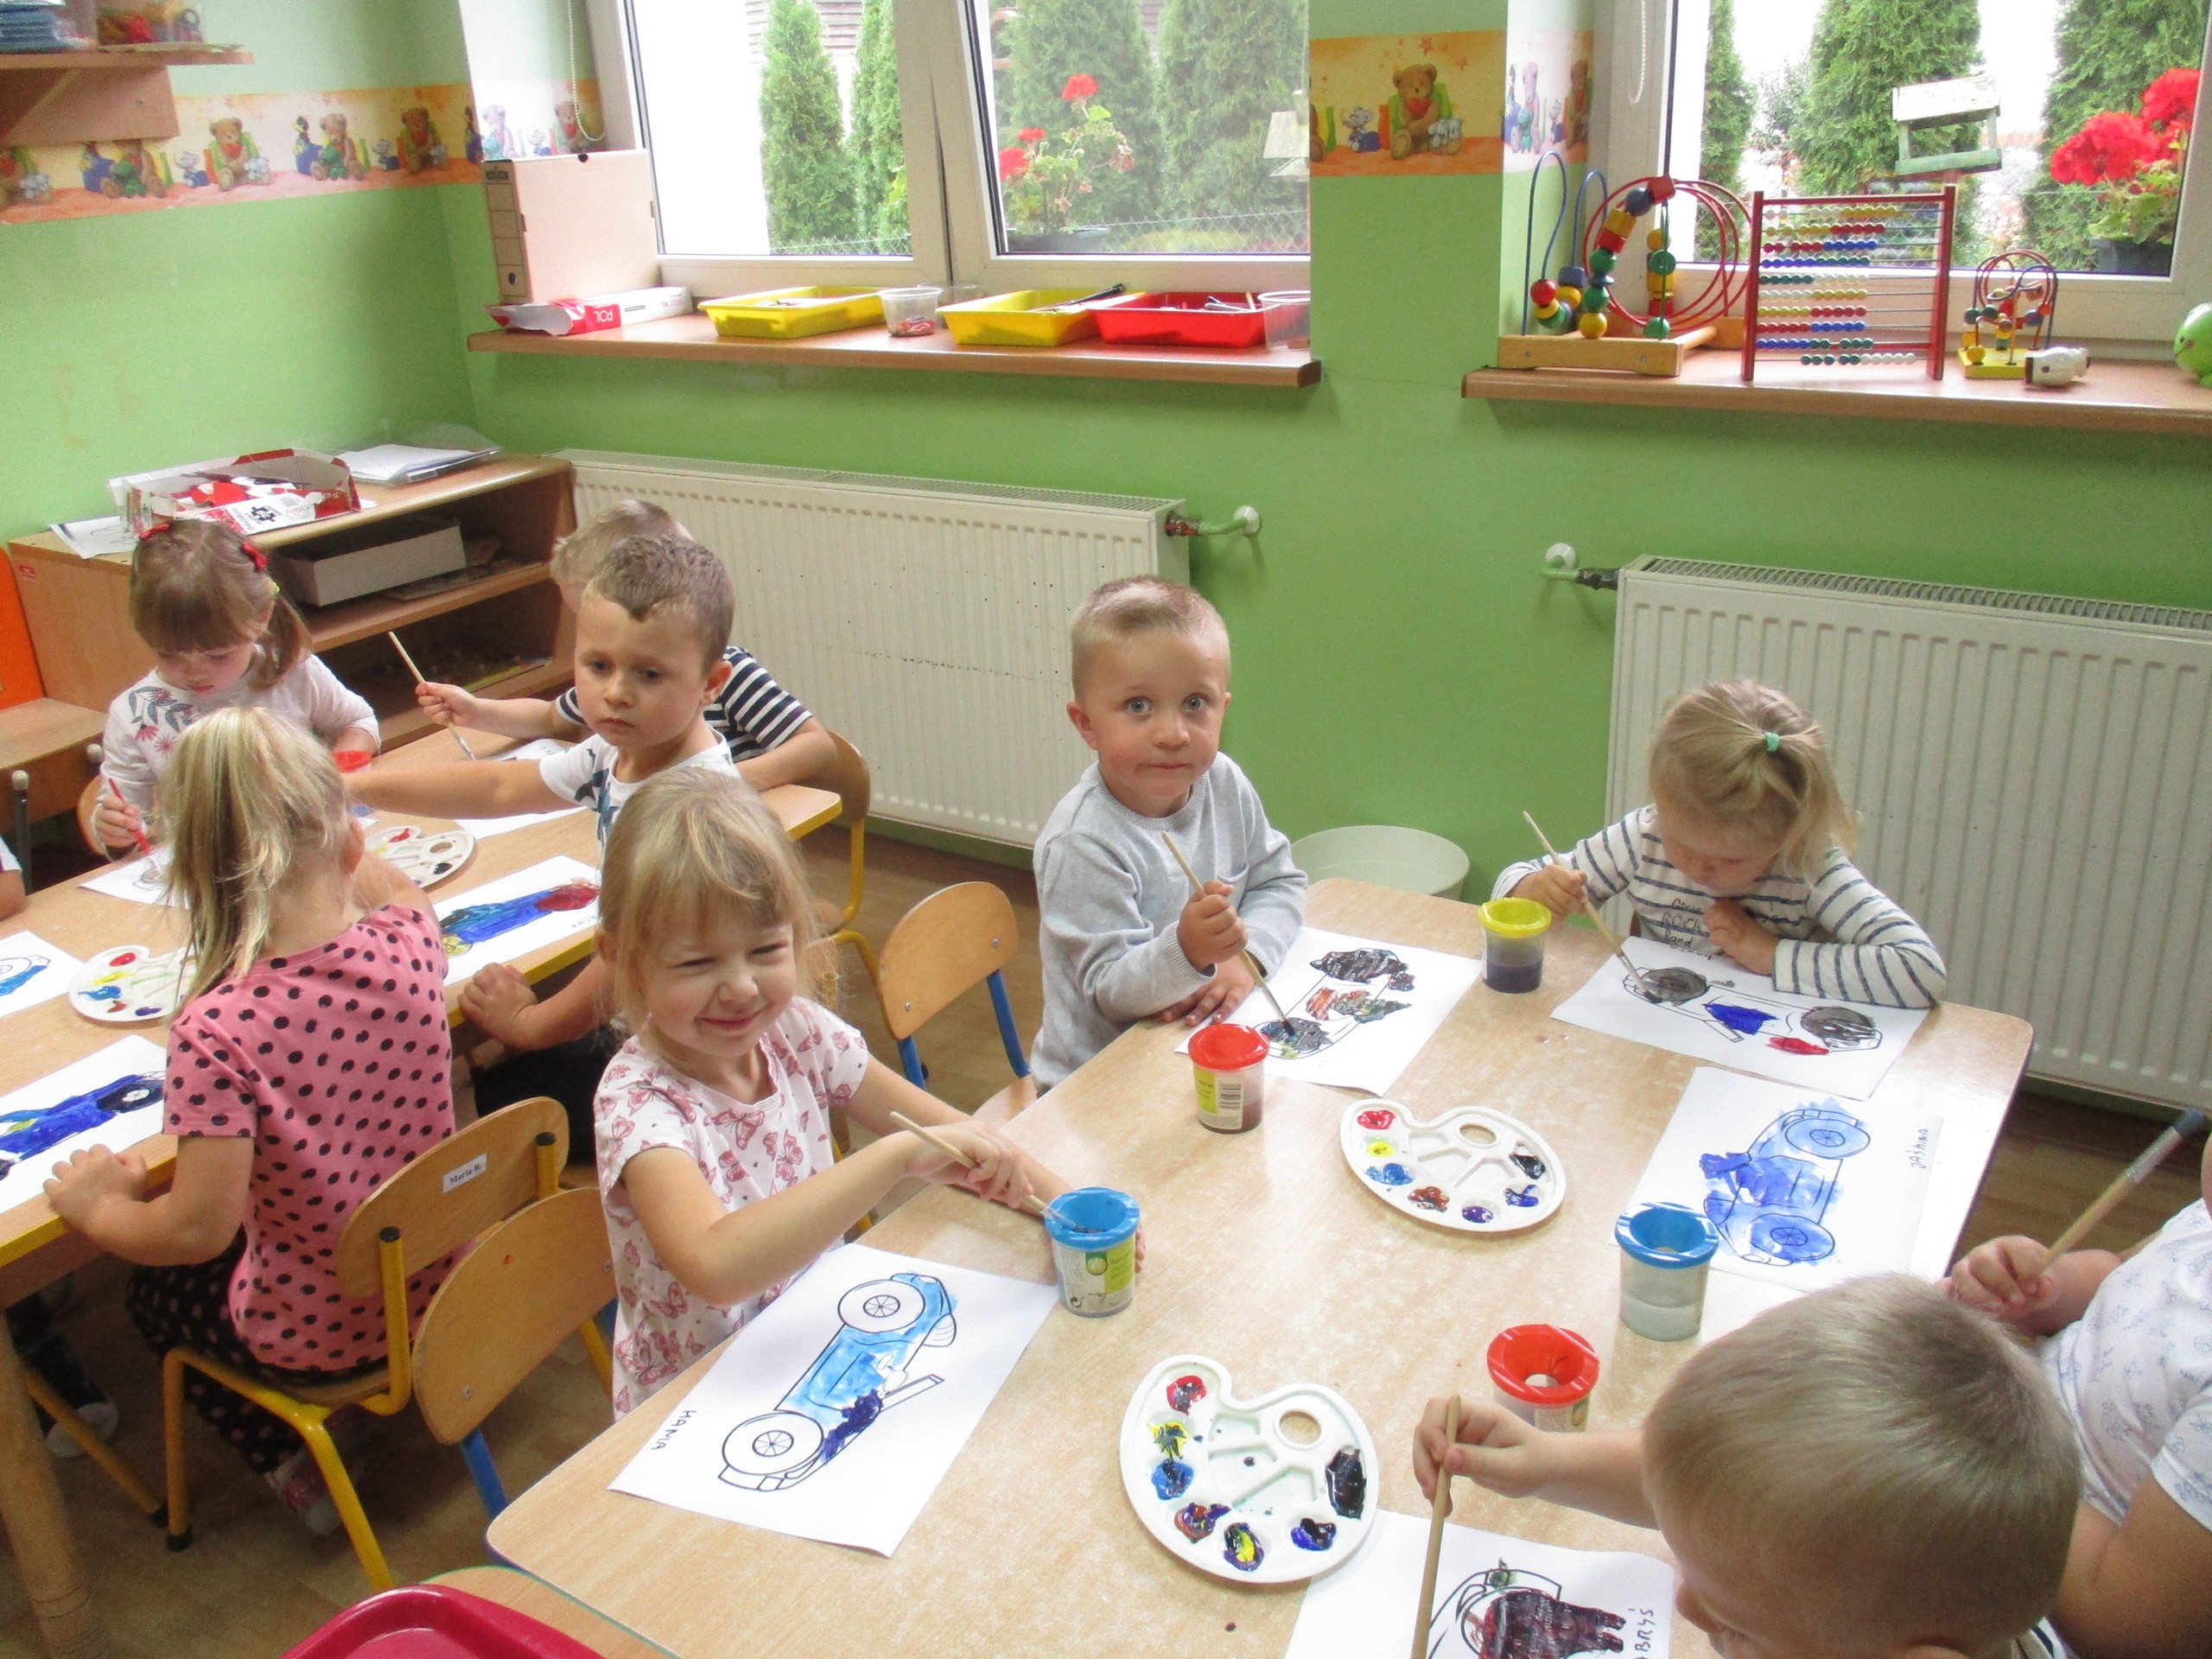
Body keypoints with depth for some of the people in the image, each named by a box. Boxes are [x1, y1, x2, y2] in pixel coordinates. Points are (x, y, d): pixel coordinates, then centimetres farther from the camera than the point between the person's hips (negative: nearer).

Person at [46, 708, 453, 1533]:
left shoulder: (217, 1030, -31)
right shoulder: (409, 941, -17)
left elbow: (198, 1228, -23)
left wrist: (99, 1207, -6)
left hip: (316, 1338, -5)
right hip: (445, 1284, 5)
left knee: (158, 1291, 28)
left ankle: (296, 1466, 26)